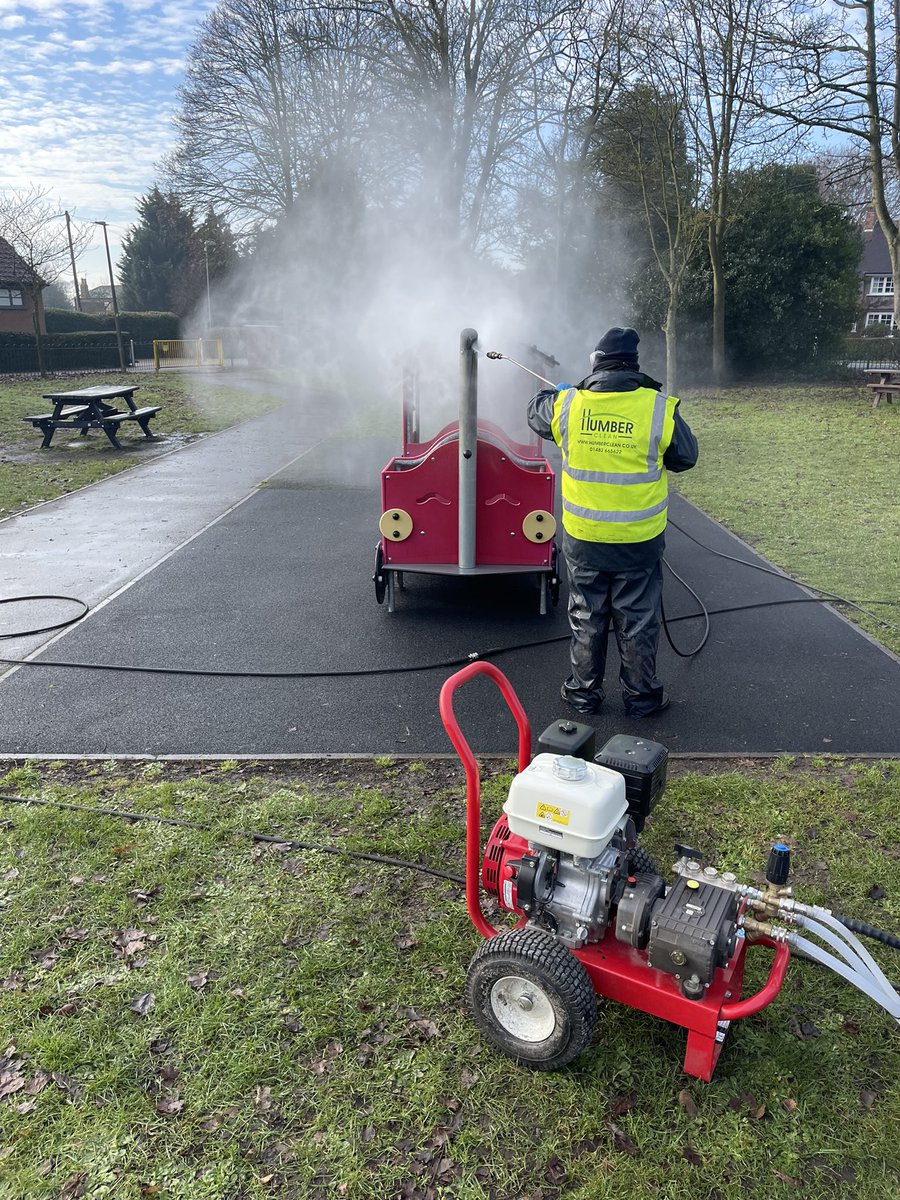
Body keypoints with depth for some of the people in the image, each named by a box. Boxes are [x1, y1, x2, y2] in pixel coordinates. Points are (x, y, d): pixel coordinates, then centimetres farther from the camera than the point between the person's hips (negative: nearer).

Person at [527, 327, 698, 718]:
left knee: (586, 619, 17)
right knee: (637, 621, 13)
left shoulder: (567, 404, -8)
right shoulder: (660, 408, -13)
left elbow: (536, 412, 15)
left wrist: (555, 391, 36)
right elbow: (685, 458, 2)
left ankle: (583, 693, 29)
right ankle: (640, 696, 27)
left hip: (582, 539, 2)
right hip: (640, 540, -1)